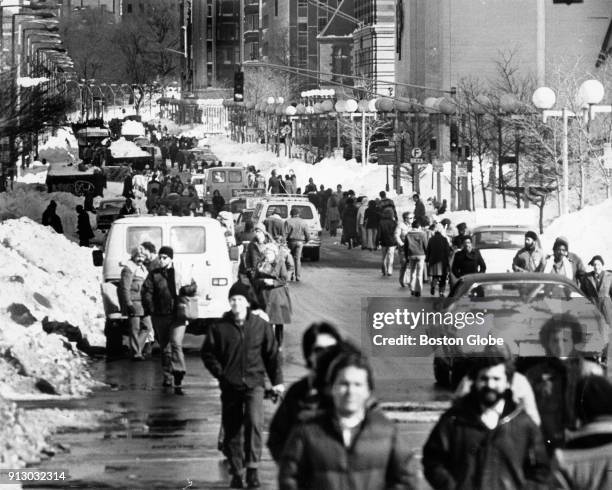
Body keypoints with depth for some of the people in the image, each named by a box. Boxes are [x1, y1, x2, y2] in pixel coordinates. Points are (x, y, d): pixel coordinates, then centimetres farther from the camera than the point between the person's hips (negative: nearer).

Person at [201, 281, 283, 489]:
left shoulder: (261, 326, 3)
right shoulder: (219, 327, 1)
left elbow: (272, 354, 10)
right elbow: (207, 353, 8)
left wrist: (277, 381, 8)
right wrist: (220, 373, -4)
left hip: (254, 383, -1)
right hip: (230, 386, 1)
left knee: (254, 421, -22)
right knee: (232, 430, 5)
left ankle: (252, 469, -17)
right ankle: (236, 472, 17)